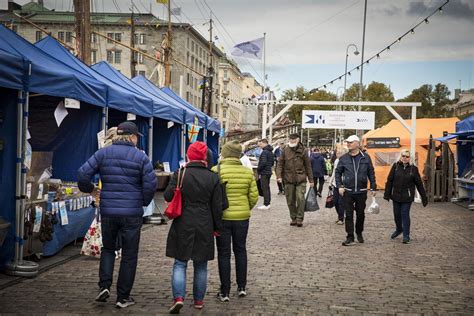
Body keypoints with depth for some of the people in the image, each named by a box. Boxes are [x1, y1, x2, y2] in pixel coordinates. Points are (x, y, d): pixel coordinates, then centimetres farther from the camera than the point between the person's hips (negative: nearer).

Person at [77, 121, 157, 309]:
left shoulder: (103, 153, 2)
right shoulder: (140, 157, -4)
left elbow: (83, 174, -4)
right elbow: (150, 184, -9)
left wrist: (88, 188, 16)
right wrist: (144, 202, 9)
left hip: (108, 212, 2)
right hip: (132, 214, -2)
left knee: (108, 249, 22)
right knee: (129, 255, 8)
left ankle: (104, 286, 6)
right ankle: (123, 297, 12)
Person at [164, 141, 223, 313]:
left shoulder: (179, 174, -8)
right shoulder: (213, 178, -1)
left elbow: (167, 196, -5)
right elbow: (217, 206, 2)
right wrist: (217, 227, 12)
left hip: (183, 226, -1)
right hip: (204, 227, 2)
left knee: (180, 263, 7)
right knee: (201, 266, 13)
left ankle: (178, 297, -9)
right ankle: (199, 300, 21)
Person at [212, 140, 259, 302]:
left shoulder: (216, 171, -12)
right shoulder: (248, 172, 0)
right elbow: (254, 196, 0)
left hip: (222, 217, -3)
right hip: (242, 217, 3)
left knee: (224, 253, 6)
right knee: (240, 250, 19)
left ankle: (225, 292, 11)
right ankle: (242, 287, 23)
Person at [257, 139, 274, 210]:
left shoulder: (264, 152, -17)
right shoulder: (271, 152, 13)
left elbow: (263, 163, -25)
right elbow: (273, 162, 19)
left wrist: (258, 169, -13)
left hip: (264, 173, -10)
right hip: (269, 172, 10)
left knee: (264, 188, -6)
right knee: (267, 188, 15)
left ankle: (266, 204, -6)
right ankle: (268, 203, 21)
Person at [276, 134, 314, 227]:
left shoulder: (303, 150, 0)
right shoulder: (285, 150, 2)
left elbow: (308, 166, 5)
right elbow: (280, 164, 6)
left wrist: (311, 180, 6)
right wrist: (279, 175, -8)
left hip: (301, 179, -2)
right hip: (288, 180, 2)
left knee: (300, 198, -11)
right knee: (290, 200, 7)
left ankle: (299, 219, -1)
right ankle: (293, 218, 20)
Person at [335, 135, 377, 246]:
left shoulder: (366, 158, 1)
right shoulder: (343, 158, 2)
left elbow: (371, 173, 6)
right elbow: (338, 173, 7)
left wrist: (373, 188, 3)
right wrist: (339, 186, -4)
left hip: (361, 191, 0)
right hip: (348, 192, 0)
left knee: (361, 214, 11)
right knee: (349, 215, -1)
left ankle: (359, 233, 31)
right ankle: (350, 237, 4)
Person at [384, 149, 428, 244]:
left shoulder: (413, 168, -1)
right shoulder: (395, 166, 0)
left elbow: (419, 184, 2)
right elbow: (389, 180, 2)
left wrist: (424, 197, 3)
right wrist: (387, 194, -2)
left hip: (407, 197, -2)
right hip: (396, 195, 2)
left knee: (405, 215, -4)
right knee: (397, 214, 13)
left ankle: (406, 236, 4)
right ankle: (399, 229, 38)